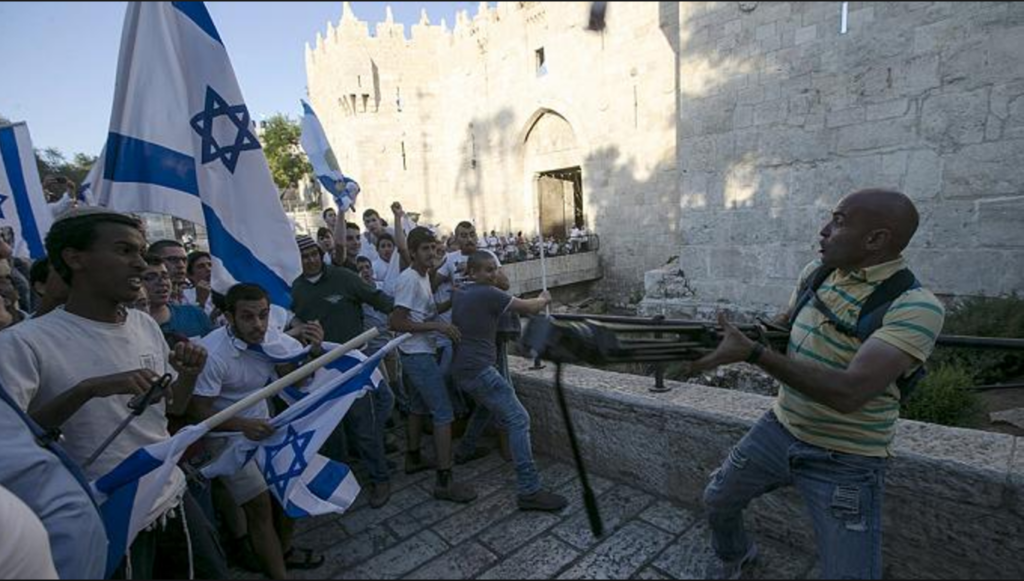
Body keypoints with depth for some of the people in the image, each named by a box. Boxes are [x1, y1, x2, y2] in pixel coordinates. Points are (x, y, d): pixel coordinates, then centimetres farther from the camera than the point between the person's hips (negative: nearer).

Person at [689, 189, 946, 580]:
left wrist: (752, 353, -38)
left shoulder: (915, 307, -24)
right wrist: (733, 334, -4)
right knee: (717, 501, 19)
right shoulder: (815, 272, -2)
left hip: (845, 464, -6)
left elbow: (849, 393, -35)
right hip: (779, 430, 6)